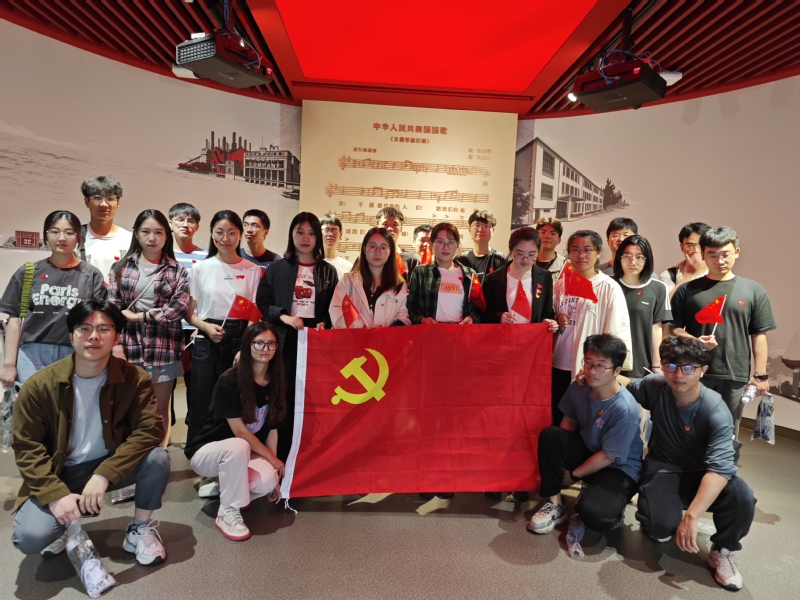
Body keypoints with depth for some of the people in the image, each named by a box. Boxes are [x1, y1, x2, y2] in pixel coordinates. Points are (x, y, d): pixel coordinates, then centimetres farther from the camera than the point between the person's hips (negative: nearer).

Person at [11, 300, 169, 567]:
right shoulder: (40, 385, -13)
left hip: (110, 466, 1)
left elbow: (149, 430, -21)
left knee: (157, 458, -28)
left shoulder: (134, 378, -14)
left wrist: (104, 475, -30)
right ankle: (66, 523, 12)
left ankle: (140, 529, -1)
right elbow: (26, 448, -10)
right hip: (59, 473, 0)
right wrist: (56, 494, -22)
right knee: (31, 537, -26)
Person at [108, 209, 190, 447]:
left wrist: (139, 316, -9)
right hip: (129, 347, 1)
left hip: (164, 350, 0)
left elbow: (179, 307, -8)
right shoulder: (121, 268, 9)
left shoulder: (177, 271, 5)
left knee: (160, 411, 7)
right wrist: (116, 345, -8)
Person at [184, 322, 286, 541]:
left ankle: (226, 487, 8)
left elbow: (272, 428, 0)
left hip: (241, 456, 5)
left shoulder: (275, 383, -2)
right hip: (207, 451, -5)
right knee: (238, 447, -38)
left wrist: (274, 471, -6)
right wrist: (274, 460, -15)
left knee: (268, 481, -27)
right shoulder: (230, 381, -20)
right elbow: (239, 430, -20)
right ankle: (227, 512, -16)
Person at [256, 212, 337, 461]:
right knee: (283, 399, 1)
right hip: (285, 340, 0)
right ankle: (281, 457, 12)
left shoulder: (328, 271, 10)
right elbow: (262, 303, 5)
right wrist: (283, 316, -10)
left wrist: (325, 324, -10)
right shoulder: (277, 267, 8)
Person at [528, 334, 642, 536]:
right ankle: (555, 504, -8)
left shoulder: (626, 409, -29)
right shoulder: (578, 388, -13)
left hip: (619, 468, -5)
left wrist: (573, 475, -11)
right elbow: (569, 421, 5)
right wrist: (559, 460, -3)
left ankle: (611, 502, 6)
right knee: (550, 435, -21)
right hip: (587, 451, 6)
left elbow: (607, 457, -21)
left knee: (592, 513, -32)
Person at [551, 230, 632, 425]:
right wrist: (557, 322, -2)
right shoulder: (561, 284, 7)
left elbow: (617, 332, -10)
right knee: (558, 421, 14)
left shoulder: (610, 288, -8)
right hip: (559, 366, 5)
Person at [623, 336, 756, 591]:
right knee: (660, 527, -28)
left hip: (701, 473, 0)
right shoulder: (654, 386, -14)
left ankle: (722, 551, -1)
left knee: (743, 498, -33)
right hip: (662, 468, 1)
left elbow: (720, 466, -33)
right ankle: (663, 521, 14)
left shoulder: (716, 411, -24)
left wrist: (691, 516, -41)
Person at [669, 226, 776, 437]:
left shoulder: (753, 290, 4)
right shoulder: (687, 290, 3)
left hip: (735, 375, 1)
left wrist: (760, 374, 0)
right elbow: (674, 329, 3)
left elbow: (759, 335, 4)